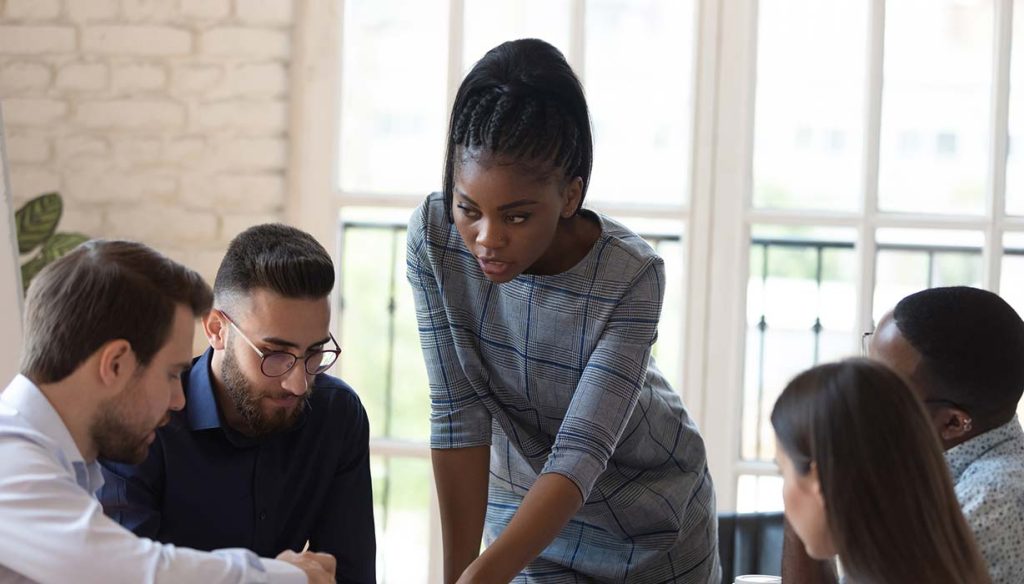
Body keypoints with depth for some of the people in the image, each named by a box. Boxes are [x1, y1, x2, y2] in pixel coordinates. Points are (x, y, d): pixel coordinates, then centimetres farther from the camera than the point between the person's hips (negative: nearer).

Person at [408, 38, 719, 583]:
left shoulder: (631, 277, -29)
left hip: (649, 520, -2)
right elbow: (459, 415, -19)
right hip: (527, 508, 2)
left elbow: (582, 453, -32)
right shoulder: (433, 239, -22)